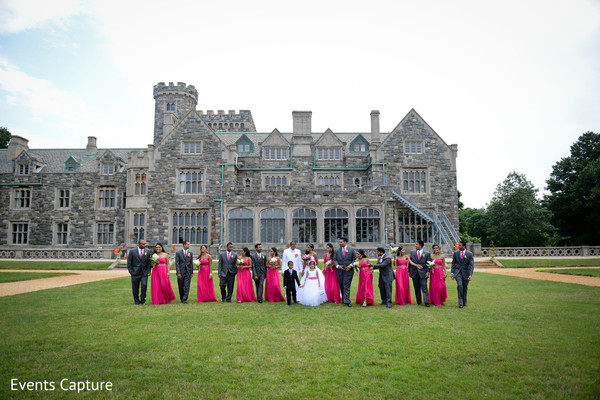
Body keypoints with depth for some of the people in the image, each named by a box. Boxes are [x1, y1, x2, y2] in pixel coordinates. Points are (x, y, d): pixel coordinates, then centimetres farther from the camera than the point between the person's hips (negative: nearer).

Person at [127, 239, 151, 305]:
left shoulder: (147, 251, 4)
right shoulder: (132, 251, -2)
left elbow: (149, 262, 8)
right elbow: (129, 262, 1)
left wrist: (148, 271, 0)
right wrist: (130, 271, -4)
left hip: (144, 273, 1)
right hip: (135, 273, -1)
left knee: (144, 286, -12)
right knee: (135, 288, 5)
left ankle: (142, 299, 6)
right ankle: (136, 301, 20)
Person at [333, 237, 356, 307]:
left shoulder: (351, 250, 2)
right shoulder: (337, 250, 6)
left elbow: (355, 259, 3)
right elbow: (334, 260, 5)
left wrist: (351, 265, -12)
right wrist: (337, 266, -12)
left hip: (348, 270, -3)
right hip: (339, 270, 3)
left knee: (346, 286, -8)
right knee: (341, 286, 8)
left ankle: (346, 301, -9)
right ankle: (343, 299, 20)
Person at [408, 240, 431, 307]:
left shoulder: (427, 253, 1)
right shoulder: (412, 252, 7)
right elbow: (410, 262, 11)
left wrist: (428, 272, -10)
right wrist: (409, 271, 9)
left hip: (423, 273, -3)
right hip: (414, 273, 3)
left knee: (424, 288, -6)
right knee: (416, 288, 7)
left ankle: (426, 302, -4)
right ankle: (418, 302, 16)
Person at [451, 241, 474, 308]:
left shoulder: (469, 254, -7)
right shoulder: (456, 253, -1)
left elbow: (471, 265, -10)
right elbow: (453, 263, 5)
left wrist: (470, 275, -19)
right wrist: (452, 272, -1)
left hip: (465, 272, 0)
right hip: (458, 272, 0)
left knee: (465, 287, 8)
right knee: (459, 285, -18)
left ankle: (464, 302, 26)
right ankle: (460, 302, -12)